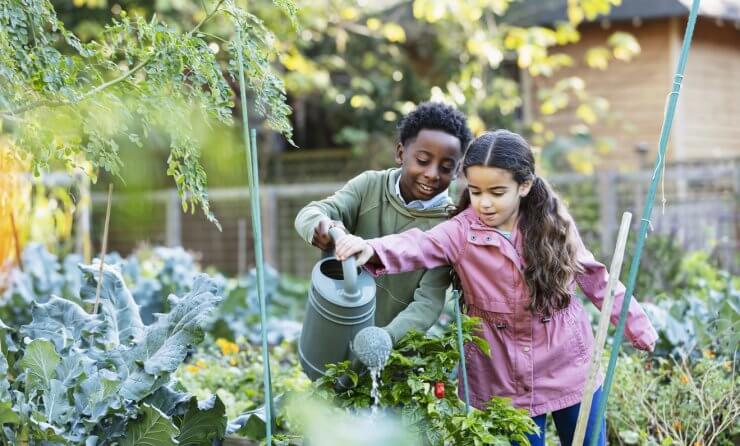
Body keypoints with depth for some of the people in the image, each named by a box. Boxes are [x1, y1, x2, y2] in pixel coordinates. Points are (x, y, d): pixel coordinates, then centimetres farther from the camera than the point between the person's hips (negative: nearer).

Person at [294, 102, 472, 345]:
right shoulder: (370, 185, -8)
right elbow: (310, 214, -19)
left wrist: (386, 338, -37)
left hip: (395, 347, -2)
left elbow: (428, 302, -19)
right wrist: (320, 225, -43)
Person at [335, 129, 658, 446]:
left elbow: (595, 279, 7)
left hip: (570, 371, 1)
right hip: (506, 384, -1)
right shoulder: (462, 232, -12)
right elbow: (418, 246, -31)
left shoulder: (554, 226, -6)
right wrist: (371, 249, -51)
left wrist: (636, 325, 14)